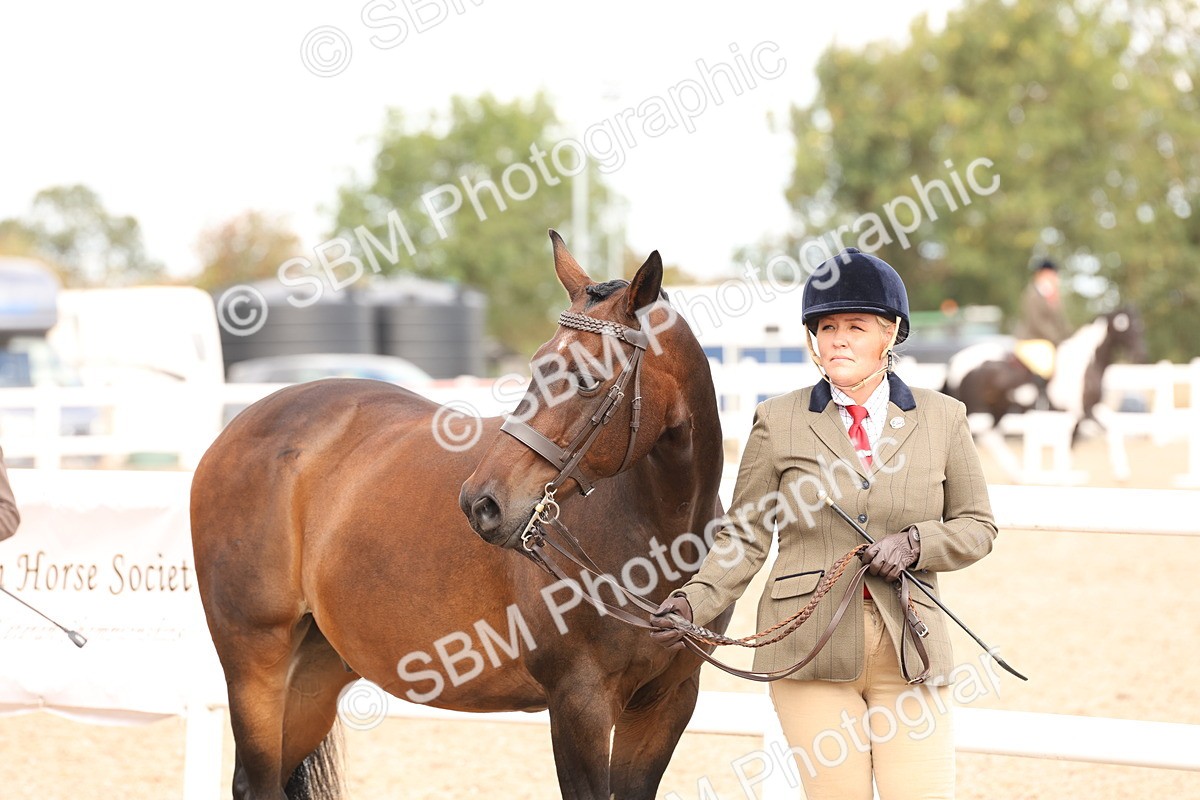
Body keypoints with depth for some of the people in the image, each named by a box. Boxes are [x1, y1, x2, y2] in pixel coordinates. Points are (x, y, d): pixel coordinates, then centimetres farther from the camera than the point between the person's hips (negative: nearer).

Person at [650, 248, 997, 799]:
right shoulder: (778, 421, 5)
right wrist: (695, 601, -12)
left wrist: (915, 542, -7)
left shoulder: (941, 418, 8)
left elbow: (977, 527, 12)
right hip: (810, 647, -1)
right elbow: (743, 537, 4)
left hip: (909, 649, 1)